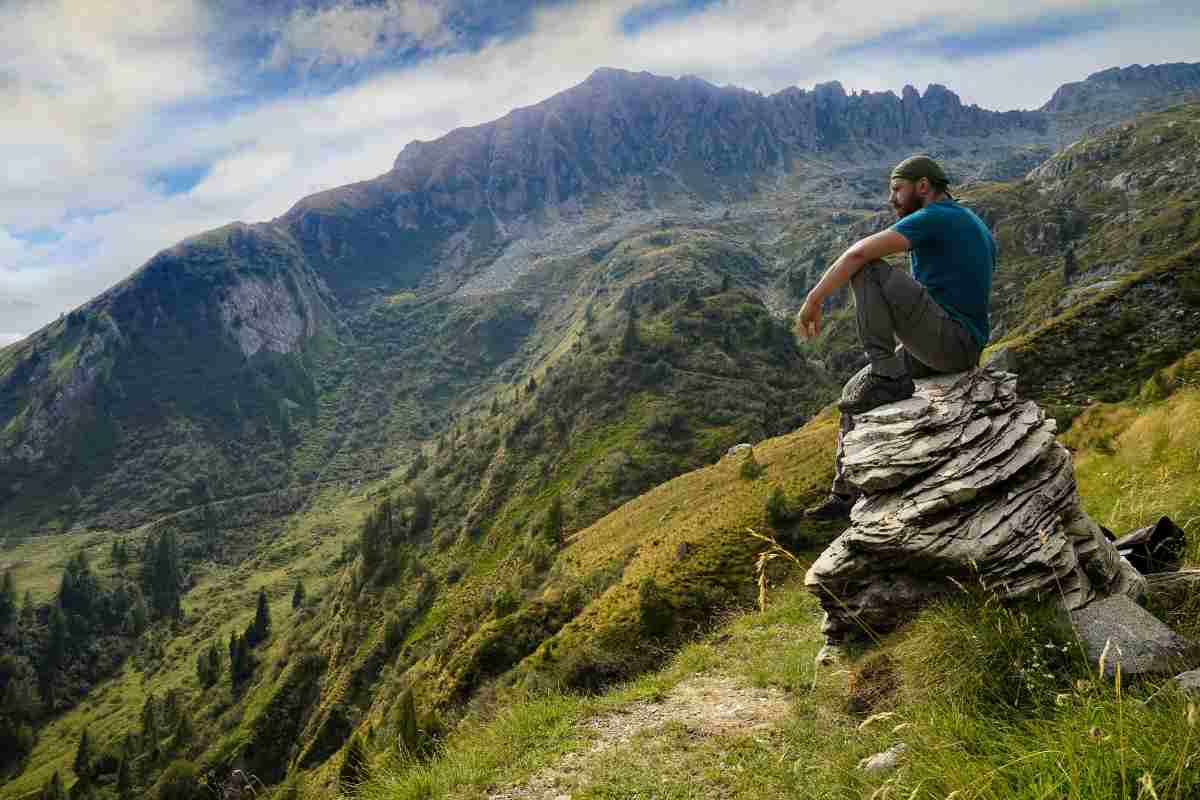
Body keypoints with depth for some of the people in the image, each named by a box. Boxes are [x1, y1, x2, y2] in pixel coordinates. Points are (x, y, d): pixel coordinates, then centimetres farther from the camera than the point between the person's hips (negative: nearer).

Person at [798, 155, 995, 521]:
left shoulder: (932, 217, -7)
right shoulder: (977, 227, 22)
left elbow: (858, 252, -19)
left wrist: (813, 299, -13)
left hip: (946, 337, -10)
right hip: (965, 349, 10)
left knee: (867, 269, -16)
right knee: (854, 394, 12)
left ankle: (886, 375, -17)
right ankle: (847, 492, 12)